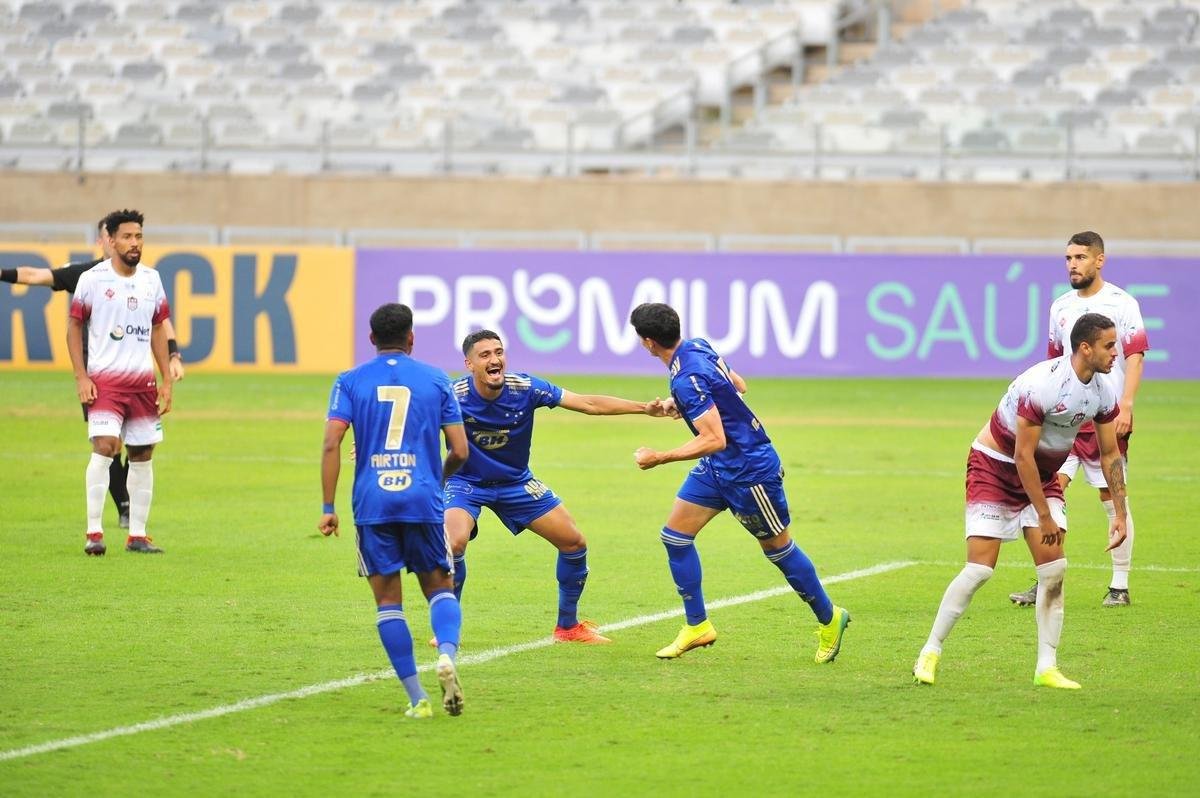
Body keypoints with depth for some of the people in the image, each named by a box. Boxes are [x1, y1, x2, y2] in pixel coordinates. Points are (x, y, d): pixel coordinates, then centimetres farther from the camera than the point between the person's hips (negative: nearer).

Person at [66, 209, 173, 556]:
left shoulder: (151, 279, 9)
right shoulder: (92, 279, -3)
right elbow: (74, 326, 1)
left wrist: (167, 380, 11)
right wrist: (81, 378, -7)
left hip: (143, 382, 5)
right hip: (104, 380, -5)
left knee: (142, 455, 5)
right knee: (105, 446, -18)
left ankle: (137, 535, 13)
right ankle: (94, 532, -13)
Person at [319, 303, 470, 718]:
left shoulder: (350, 381, 6)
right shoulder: (436, 380, 8)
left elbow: (331, 443, -5)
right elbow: (460, 451, 6)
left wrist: (328, 507, -2)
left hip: (372, 504, 0)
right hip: (423, 500, 0)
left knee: (388, 599, 7)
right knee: (440, 587, 14)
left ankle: (417, 698, 1)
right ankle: (447, 654, -17)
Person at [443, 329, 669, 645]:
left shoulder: (525, 387, -18)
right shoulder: (454, 396, -25)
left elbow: (587, 403, -15)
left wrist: (644, 408, -21)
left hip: (516, 482, 4)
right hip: (465, 482, -4)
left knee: (575, 542, 2)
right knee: (453, 543, -31)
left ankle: (568, 626, 22)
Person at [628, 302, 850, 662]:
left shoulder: (687, 378, -29)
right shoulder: (696, 346, 0)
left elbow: (714, 440, -31)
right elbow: (738, 385, 14)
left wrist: (659, 458, -25)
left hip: (750, 469, -10)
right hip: (717, 469, 10)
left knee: (778, 548, 7)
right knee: (675, 536, 5)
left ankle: (829, 620, 25)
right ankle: (697, 626, 12)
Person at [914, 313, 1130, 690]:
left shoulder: (1104, 392, -6)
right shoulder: (1041, 384, -29)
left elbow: (1109, 453, 6)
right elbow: (1023, 456, -25)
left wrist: (1120, 513, 2)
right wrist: (1044, 517, -20)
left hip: (1042, 475, 6)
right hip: (995, 468, -6)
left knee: (1054, 567, -7)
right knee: (979, 569, -12)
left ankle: (1047, 667, -1)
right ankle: (931, 652, 3)